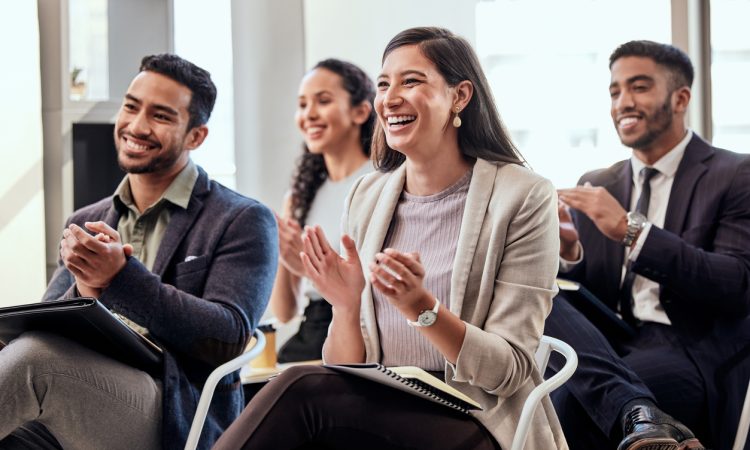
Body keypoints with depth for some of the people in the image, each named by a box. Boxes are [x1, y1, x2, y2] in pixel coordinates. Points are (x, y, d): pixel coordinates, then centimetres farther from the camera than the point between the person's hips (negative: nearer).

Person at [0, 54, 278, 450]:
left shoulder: (244, 221, 5)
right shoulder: (85, 224, 21)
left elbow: (229, 339, -8)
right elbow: (41, 329, 12)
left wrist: (122, 276, -19)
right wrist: (84, 292, -13)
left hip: (177, 417, -4)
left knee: (37, 356, -33)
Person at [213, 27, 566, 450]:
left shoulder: (523, 198, -6)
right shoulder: (367, 196, 9)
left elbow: (510, 372, -9)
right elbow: (346, 371, 9)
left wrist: (421, 307, -25)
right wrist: (346, 306, -13)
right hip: (375, 414, 4)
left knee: (302, 391, -29)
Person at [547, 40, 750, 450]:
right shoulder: (597, 186, 18)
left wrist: (633, 232, -19)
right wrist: (571, 253, -9)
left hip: (691, 354, -7)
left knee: (571, 401, -37)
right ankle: (637, 413, -38)